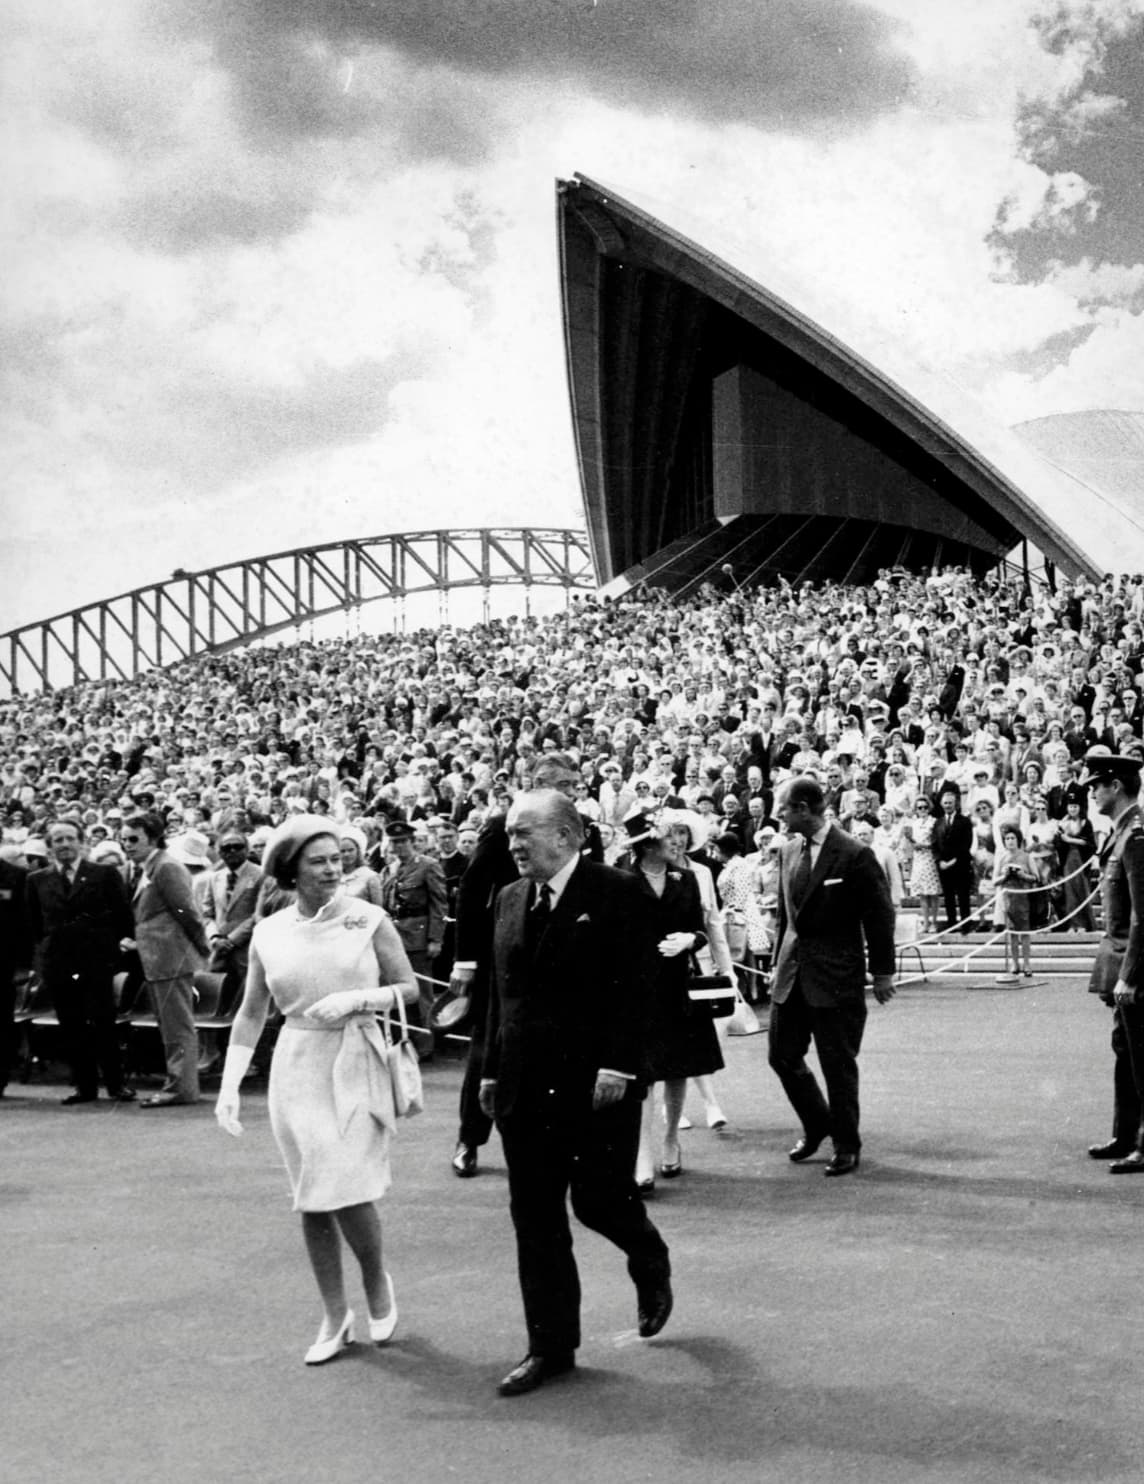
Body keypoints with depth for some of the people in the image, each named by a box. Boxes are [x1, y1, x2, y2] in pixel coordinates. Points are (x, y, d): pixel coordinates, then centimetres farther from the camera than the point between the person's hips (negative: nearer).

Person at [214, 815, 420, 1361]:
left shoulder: (367, 919, -3)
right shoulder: (269, 934, 3)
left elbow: (410, 989, 1)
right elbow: (251, 1014, 9)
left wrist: (355, 998, -15)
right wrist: (230, 1084, 1)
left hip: (357, 1066, -3)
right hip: (297, 1069, 3)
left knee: (346, 1189, -10)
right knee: (311, 1198, 7)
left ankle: (377, 1282, 19)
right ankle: (334, 1318, 21)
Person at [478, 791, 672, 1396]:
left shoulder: (617, 893, -7)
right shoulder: (510, 899, 10)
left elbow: (634, 989, -12)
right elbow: (500, 992, 15)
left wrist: (617, 1066, -18)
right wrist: (492, 1069, 10)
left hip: (596, 1083, -5)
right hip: (526, 1085, 6)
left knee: (598, 1198, -2)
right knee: (534, 1216, 7)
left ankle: (650, 1262, 32)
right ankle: (550, 1346, 17)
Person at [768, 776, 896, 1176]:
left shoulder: (855, 855, -14)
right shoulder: (790, 852, 7)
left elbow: (879, 916, -9)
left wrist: (882, 972, -6)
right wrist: (779, 962, 15)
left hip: (837, 975, -7)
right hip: (793, 972, 7)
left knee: (838, 1065, 3)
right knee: (783, 1056, 11)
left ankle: (846, 1145, 19)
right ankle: (816, 1126, 33)